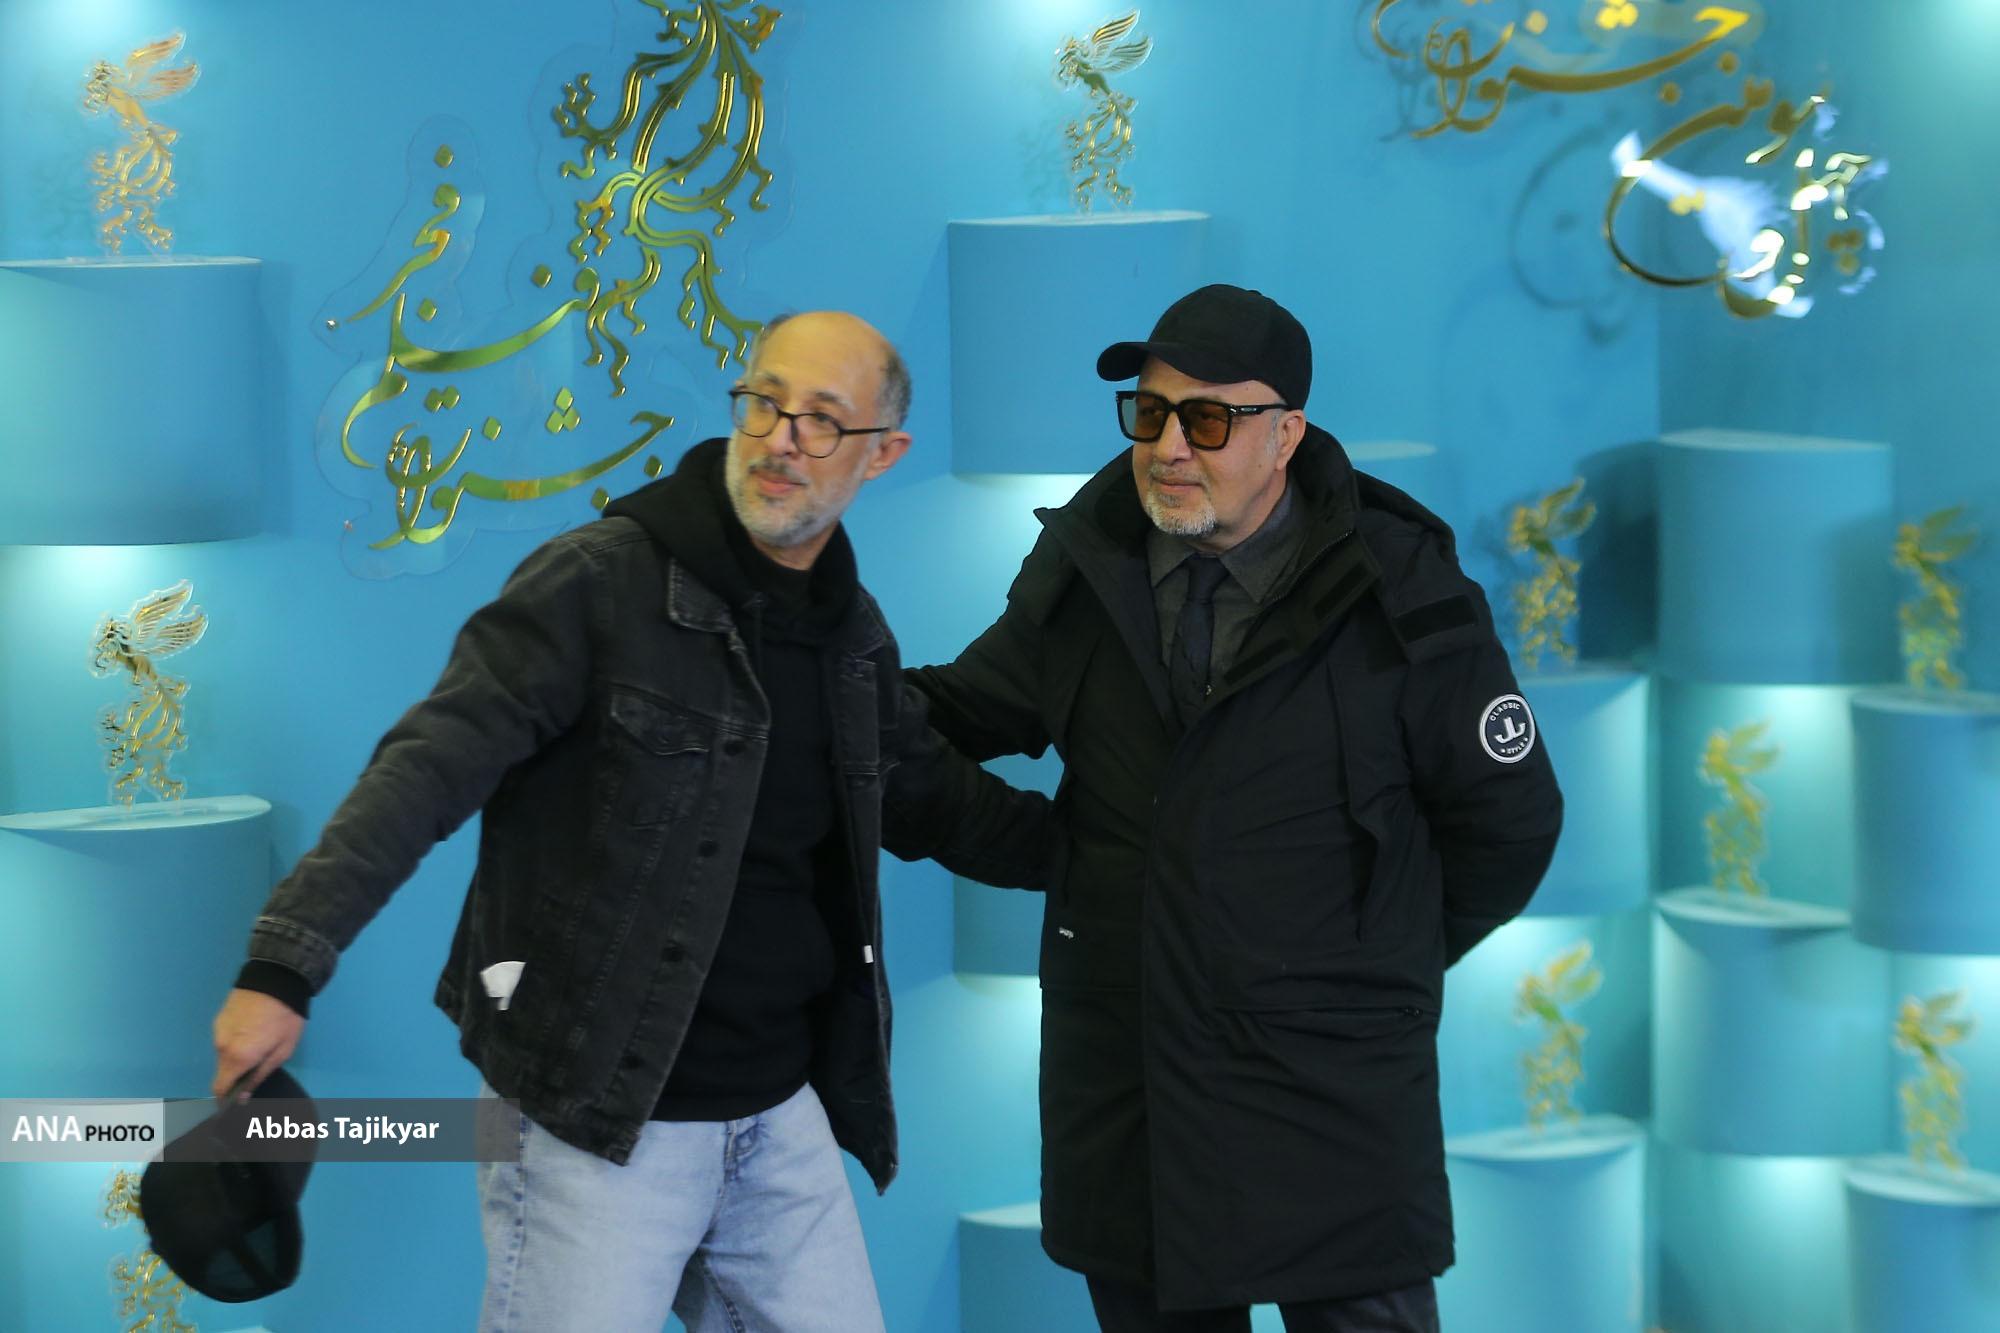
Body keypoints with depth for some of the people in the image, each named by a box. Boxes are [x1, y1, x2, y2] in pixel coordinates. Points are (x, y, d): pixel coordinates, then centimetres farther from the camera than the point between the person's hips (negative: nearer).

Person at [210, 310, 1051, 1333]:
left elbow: (934, 804, 26)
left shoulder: (853, 633, 10)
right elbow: (434, 765, -19)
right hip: (598, 1113, -6)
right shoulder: (602, 582, -12)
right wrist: (285, 965, -27)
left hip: (781, 1113, 7)